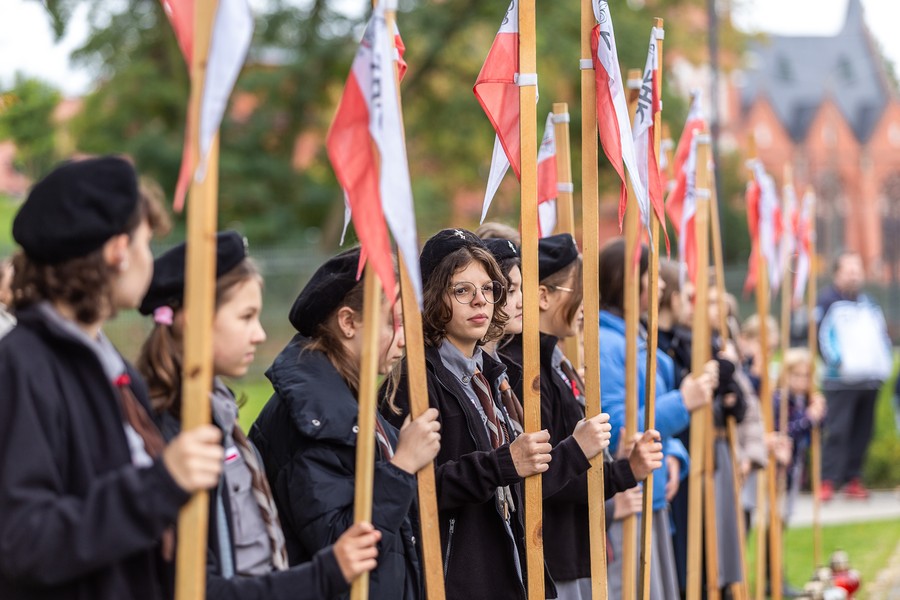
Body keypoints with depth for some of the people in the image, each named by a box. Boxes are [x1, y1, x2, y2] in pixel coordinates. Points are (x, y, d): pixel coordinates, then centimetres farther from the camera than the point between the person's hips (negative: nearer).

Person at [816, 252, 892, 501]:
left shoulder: (868, 303, 18)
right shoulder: (828, 301, -1)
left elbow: (882, 334, 25)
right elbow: (820, 336, -9)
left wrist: (885, 362, 12)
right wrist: (836, 362, -17)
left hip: (870, 380, 6)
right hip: (841, 381, -6)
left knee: (862, 432, 5)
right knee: (837, 431, -12)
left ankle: (853, 479, 12)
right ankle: (828, 482, -12)